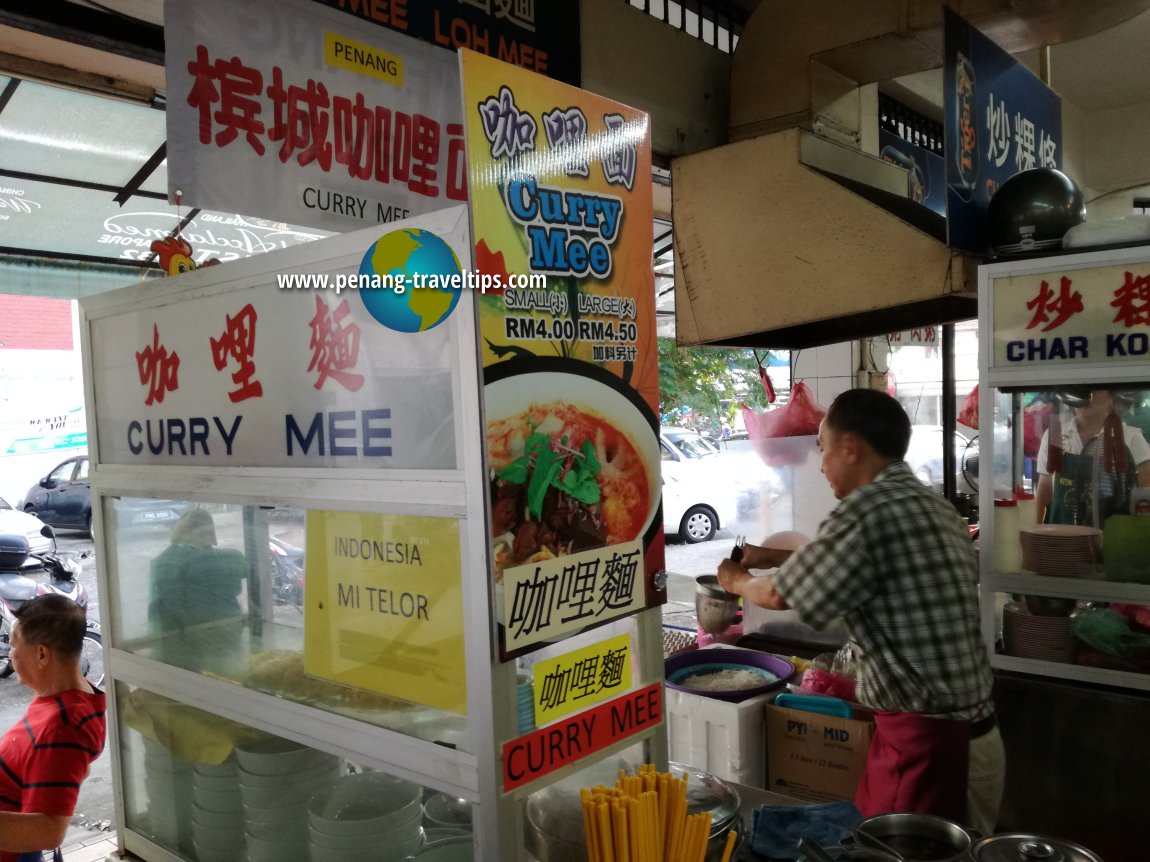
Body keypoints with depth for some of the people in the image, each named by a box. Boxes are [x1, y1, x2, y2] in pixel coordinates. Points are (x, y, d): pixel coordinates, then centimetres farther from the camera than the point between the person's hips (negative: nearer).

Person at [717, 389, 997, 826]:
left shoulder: (869, 510, -20)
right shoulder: (933, 505, 9)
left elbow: (779, 594, -10)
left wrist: (736, 580, 10)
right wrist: (773, 555, 25)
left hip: (927, 736, -9)